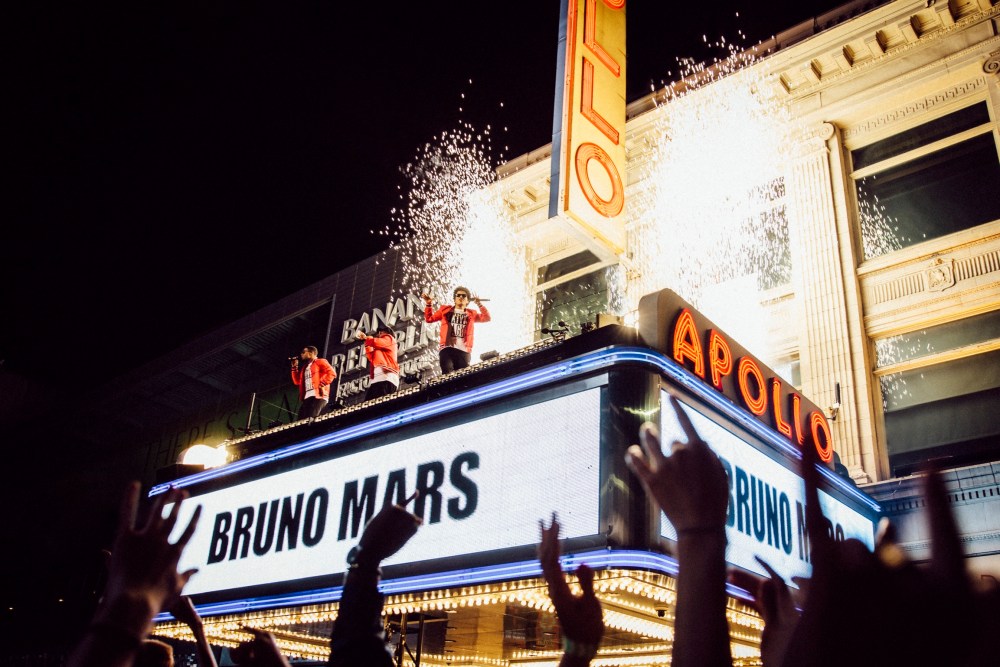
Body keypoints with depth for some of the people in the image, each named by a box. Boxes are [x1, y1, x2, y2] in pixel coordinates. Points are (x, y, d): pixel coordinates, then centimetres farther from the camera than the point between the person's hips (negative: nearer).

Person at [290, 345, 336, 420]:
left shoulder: (320, 362, 8)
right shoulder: (305, 368, 31)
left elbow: (332, 373, -5)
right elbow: (297, 382, 27)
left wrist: (321, 384, -13)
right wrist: (294, 367, 22)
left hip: (318, 397, -8)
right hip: (307, 398, 8)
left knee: (310, 420, -22)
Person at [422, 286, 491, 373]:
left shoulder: (471, 313, 23)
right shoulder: (445, 310, 23)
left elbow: (486, 318, 11)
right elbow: (429, 318, 24)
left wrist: (480, 305, -2)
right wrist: (429, 304, 11)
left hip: (464, 350, 1)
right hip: (447, 348, -1)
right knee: (448, 374, -21)